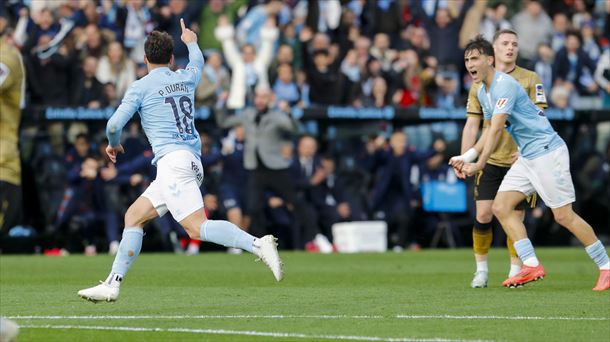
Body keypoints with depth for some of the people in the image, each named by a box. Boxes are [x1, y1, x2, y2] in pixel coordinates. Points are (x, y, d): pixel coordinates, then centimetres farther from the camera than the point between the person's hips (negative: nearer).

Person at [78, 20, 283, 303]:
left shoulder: (141, 87, 2)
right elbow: (197, 61, 43)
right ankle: (112, 285, 8)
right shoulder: (186, 78, 19)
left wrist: (113, 144, 18)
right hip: (193, 161, 8)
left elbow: (114, 125, -4)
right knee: (133, 216, 12)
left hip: (173, 160, -8)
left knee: (197, 228, -21)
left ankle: (257, 245, -38)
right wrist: (191, 42, 64)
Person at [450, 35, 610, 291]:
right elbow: (490, 130, 23)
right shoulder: (483, 92, 12)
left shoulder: (504, 85, -18)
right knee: (500, 207, -2)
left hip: (547, 152, -10)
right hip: (526, 158, 10)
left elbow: (496, 129, -25)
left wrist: (479, 164, -28)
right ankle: (531, 266, -4)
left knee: (564, 216, -8)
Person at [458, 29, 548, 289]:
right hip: (490, 159, 1)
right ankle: (481, 269, 10)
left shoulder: (530, 80, 1)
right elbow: (472, 124, 8)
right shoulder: (481, 83, 7)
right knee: (483, 215, -5)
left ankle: (515, 269, 15)